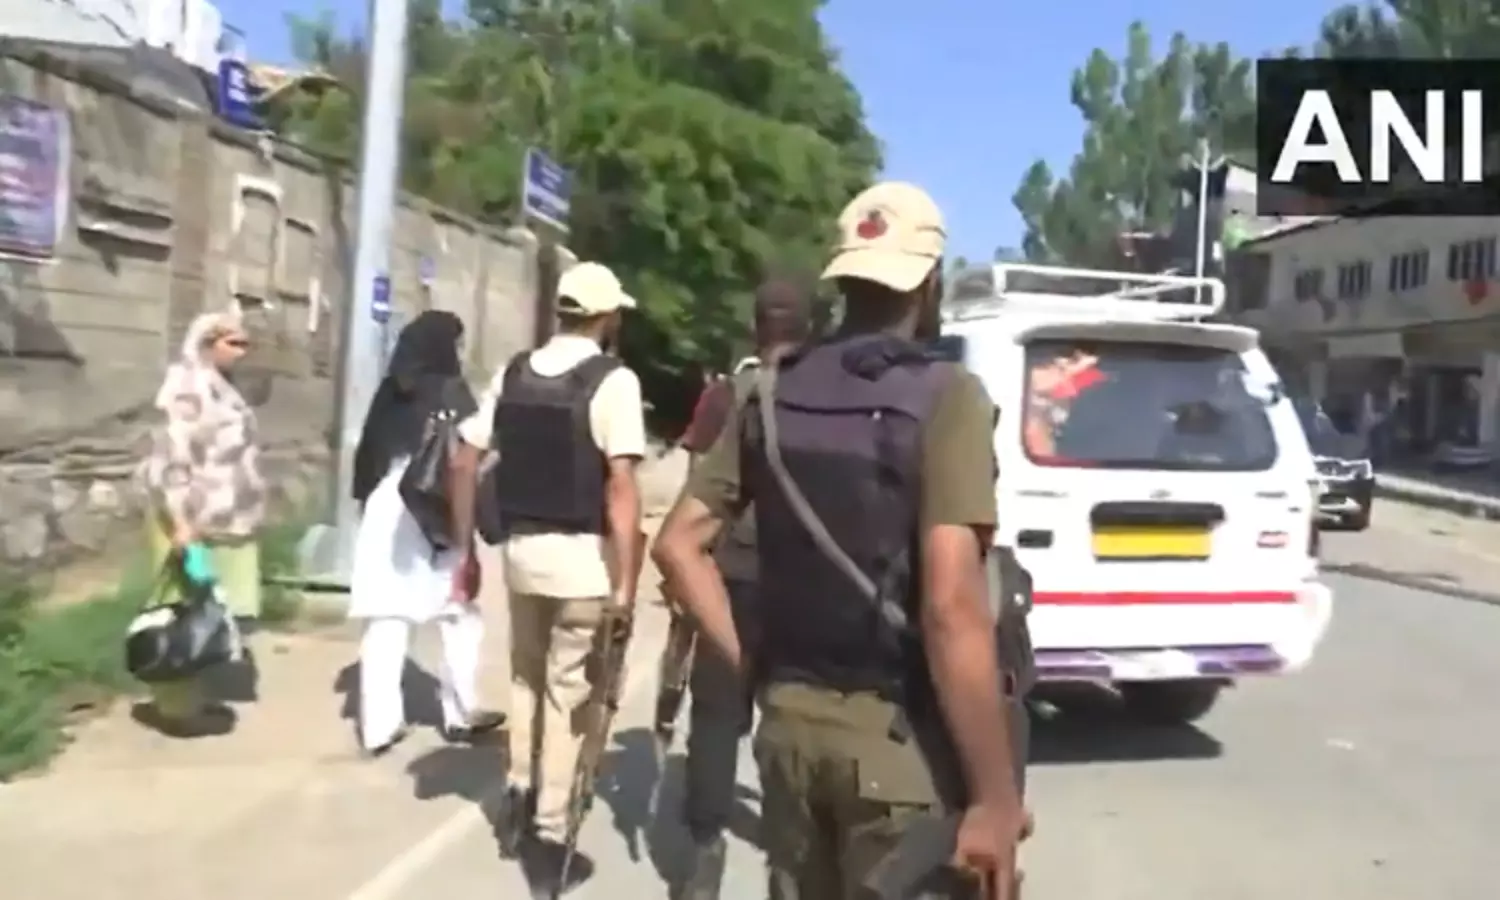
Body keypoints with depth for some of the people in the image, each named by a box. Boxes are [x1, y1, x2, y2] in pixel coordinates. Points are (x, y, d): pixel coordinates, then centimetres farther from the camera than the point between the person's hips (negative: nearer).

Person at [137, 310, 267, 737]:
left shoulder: (218, 387, 15)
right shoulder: (188, 387, -13)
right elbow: (169, 455, -20)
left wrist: (244, 516, 21)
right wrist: (179, 520, -25)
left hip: (223, 521, 9)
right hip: (195, 522, -9)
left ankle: (193, 697, 23)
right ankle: (178, 707, 3)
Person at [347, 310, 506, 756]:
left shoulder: (390, 390, 7)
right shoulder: (451, 391, -8)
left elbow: (367, 452, 10)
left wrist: (367, 501, 18)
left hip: (385, 512, 5)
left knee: (385, 621, 6)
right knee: (460, 617, 11)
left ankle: (378, 725, 9)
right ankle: (461, 713, 19)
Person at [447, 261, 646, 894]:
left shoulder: (513, 373, 6)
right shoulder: (613, 380, -12)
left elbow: (463, 463, 7)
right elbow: (621, 485, -20)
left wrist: (465, 550, 15)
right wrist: (626, 581, -17)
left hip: (520, 548, 6)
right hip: (581, 556, -5)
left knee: (526, 679, 24)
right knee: (568, 693, 6)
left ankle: (520, 804, 36)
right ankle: (548, 839, 15)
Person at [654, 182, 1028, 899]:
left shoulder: (775, 395, 3)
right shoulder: (945, 396, -14)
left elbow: (677, 544, 4)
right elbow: (951, 607, -23)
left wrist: (751, 665, 8)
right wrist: (996, 796, -18)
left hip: (789, 719, 6)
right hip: (897, 737, -5)